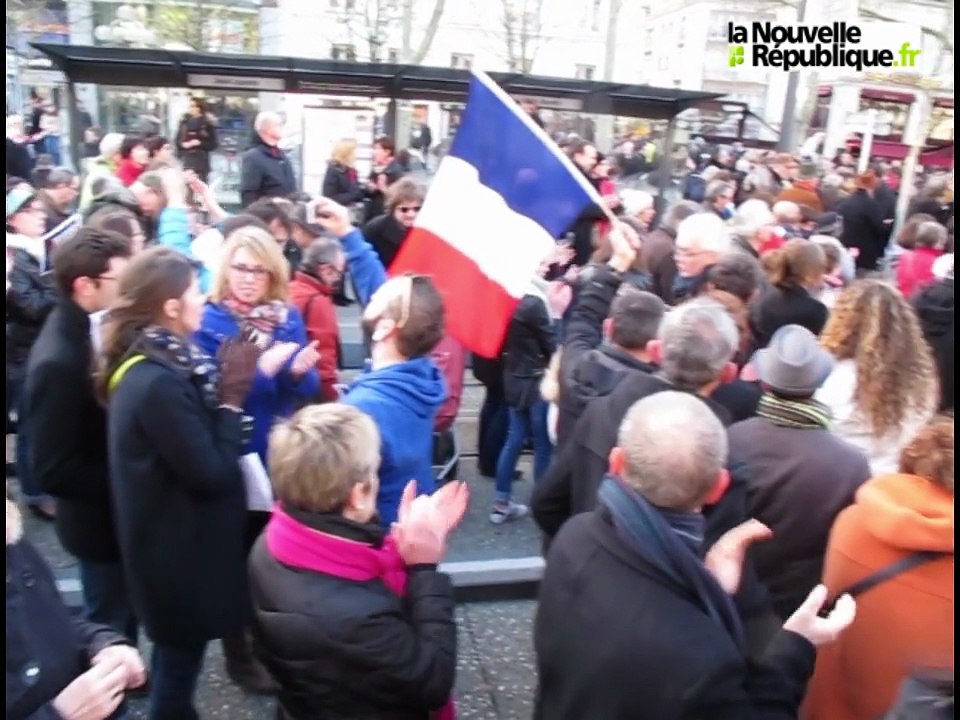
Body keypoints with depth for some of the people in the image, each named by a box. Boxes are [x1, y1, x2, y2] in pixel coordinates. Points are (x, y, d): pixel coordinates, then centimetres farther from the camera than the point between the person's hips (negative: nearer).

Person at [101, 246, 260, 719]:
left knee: (174, 660, 29)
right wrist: (232, 400, -20)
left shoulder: (146, 364, 0)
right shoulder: (159, 382, -30)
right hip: (179, 553, -9)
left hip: (168, 543, 9)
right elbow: (213, 475, -27)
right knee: (178, 667, 14)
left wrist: (219, 387, -6)